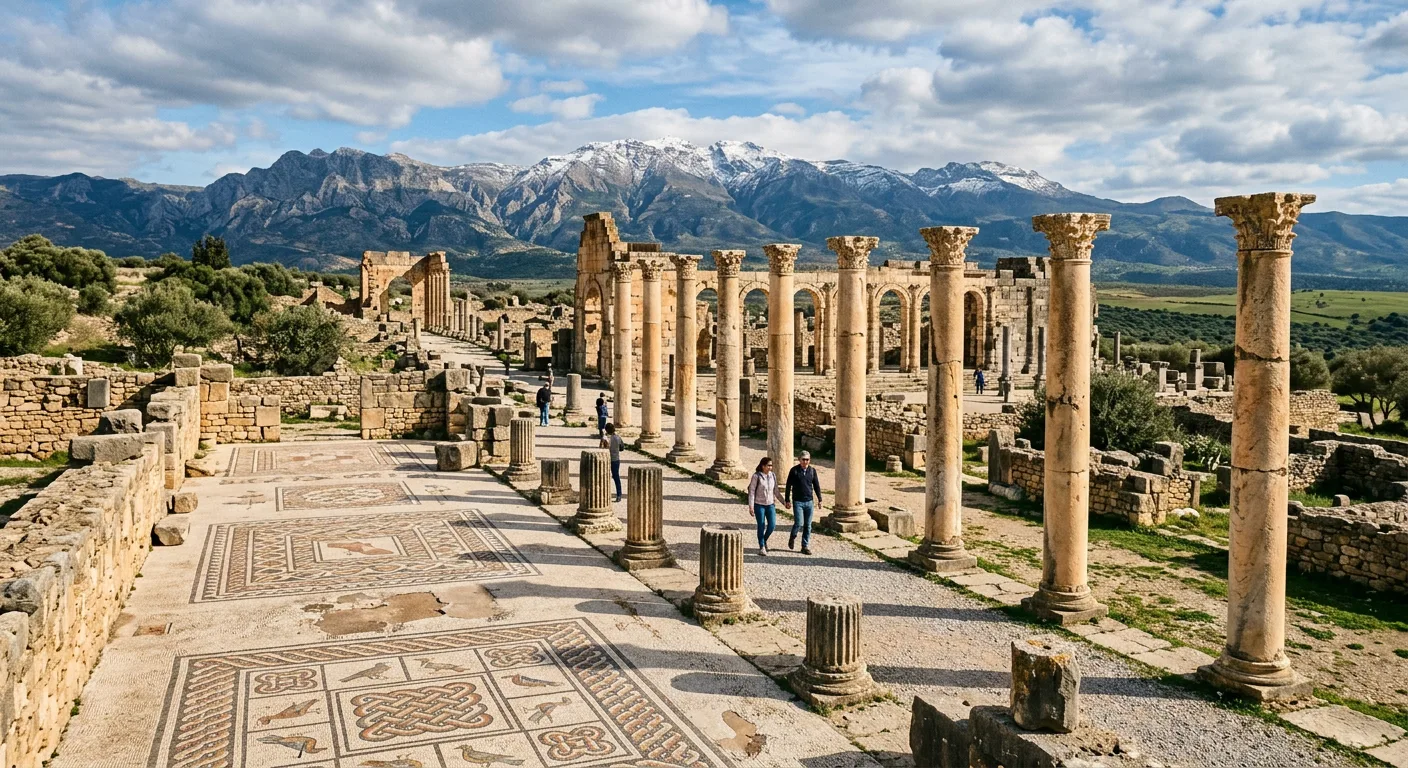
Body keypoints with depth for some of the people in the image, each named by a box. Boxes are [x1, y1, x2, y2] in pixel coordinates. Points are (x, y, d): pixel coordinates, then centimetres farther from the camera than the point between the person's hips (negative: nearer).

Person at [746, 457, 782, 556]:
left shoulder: (773, 476, 4)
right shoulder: (756, 476, -11)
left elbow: (776, 491, 12)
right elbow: (751, 491, -10)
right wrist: (751, 506, -14)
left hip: (770, 504, 4)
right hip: (759, 505, -4)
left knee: (772, 525, -4)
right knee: (761, 526, 0)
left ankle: (764, 540, 25)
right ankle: (761, 547, 13)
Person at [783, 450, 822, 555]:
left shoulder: (812, 470, 5)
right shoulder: (794, 470, -4)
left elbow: (816, 486, 11)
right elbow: (788, 486, 0)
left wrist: (820, 499, 7)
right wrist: (787, 500, -3)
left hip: (809, 502, 3)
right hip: (797, 502, -3)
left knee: (808, 526, 5)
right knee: (799, 523, -11)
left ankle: (805, 546, 14)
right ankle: (792, 537, 19)